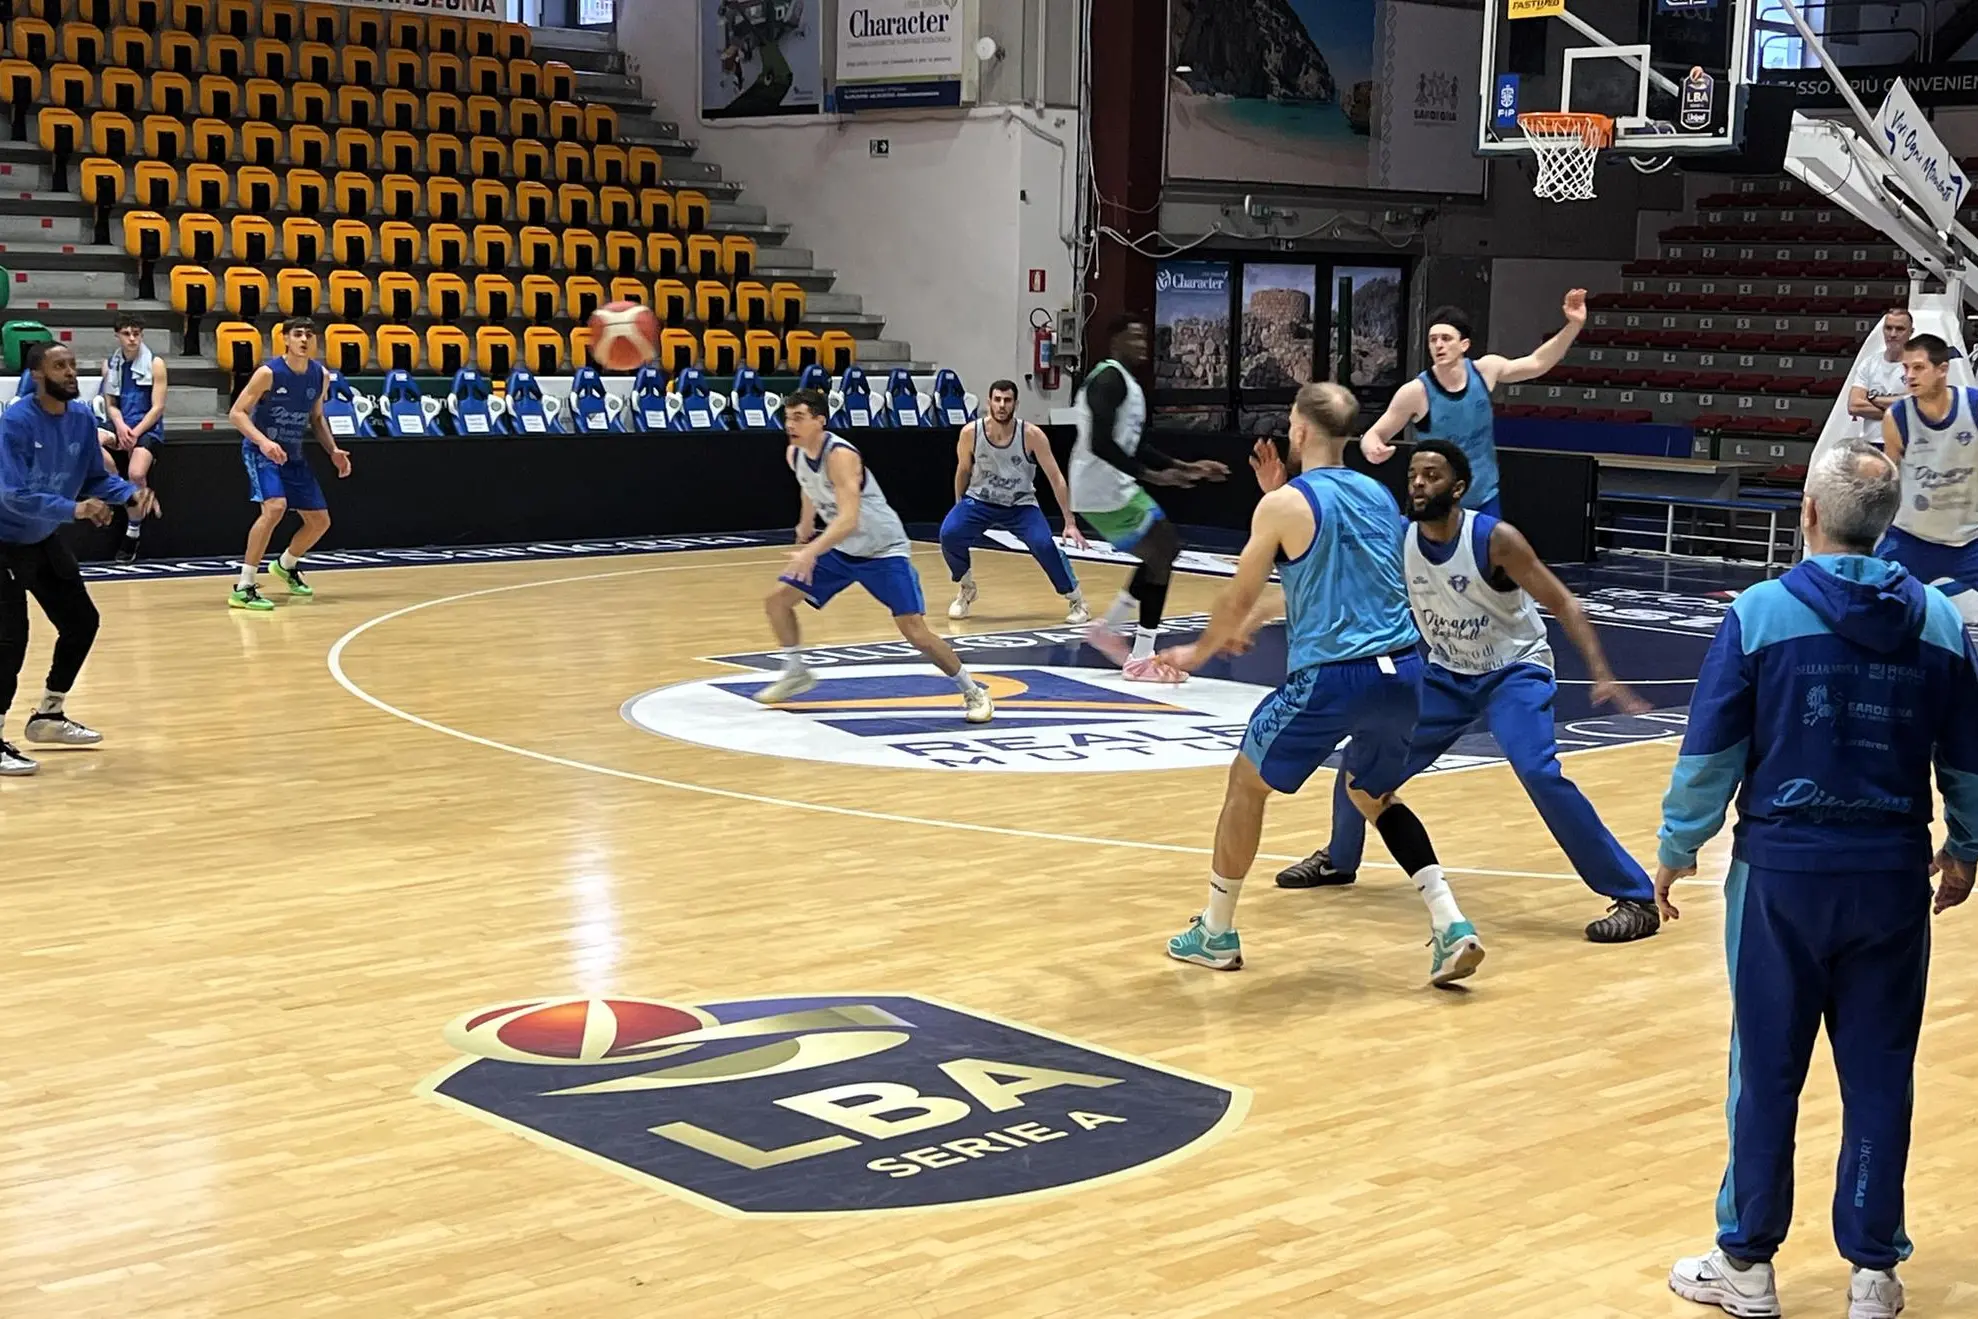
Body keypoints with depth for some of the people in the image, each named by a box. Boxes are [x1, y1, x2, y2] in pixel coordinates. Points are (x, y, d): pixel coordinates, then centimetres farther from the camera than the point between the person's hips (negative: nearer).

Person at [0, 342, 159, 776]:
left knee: (82, 621, 13)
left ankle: (48, 716, 30)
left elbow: (95, 478, 3)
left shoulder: (82, 418, -5)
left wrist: (131, 494, -16)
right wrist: (74, 509, -42)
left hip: (45, 538, 8)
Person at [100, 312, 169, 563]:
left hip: (148, 429, -4)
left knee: (137, 474, -29)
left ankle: (133, 533, -8)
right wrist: (120, 426, -11)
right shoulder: (110, 365, 10)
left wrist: (135, 433, -15)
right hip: (121, 427, 4)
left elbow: (157, 407, -5)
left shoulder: (155, 364, -1)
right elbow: (110, 404, 10)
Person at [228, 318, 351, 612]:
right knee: (275, 507, -30)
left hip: (294, 456, 7)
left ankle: (286, 566, 43)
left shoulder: (319, 374, 0)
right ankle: (243, 589, -26)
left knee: (320, 521, 11)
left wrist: (333, 450, 2)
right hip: (261, 452, -7)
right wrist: (263, 441, -33)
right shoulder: (269, 372, -18)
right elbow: (237, 413, -18)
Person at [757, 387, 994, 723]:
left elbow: (848, 520, -40)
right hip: (840, 549, 8)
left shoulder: (839, 455, -29)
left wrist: (811, 552, -51)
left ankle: (973, 692, -1)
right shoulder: (794, 454, -4)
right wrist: (806, 526, 29)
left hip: (882, 550, -8)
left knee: (914, 629, -15)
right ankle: (796, 673, 21)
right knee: (777, 599, 3)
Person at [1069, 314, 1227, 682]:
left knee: (1164, 550, 17)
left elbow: (1133, 446, 22)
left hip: (1111, 488, 10)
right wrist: (1152, 476, -27)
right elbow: (1100, 443, -27)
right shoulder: (1109, 380, -17)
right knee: (1161, 556, -9)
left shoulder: (1126, 383, 16)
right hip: (1104, 492, -10)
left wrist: (1185, 468, 18)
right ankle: (1142, 659, -6)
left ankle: (1108, 628, 22)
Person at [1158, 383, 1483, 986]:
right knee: (1374, 796, 27)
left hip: (1332, 677, -6)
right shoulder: (1378, 494, 15)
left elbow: (1238, 601, 2)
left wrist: (1197, 653, 20)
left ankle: (1215, 934, 24)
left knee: (1247, 783, 15)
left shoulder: (1284, 505, -5)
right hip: (1402, 672, 6)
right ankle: (1451, 925, 10)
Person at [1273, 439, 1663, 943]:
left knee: (1539, 773, -27)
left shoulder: (1496, 540, -25)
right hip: (1448, 673, 6)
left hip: (1514, 670, -6)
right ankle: (1338, 860, 33)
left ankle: (1636, 897, -20)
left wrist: (1602, 675, -32)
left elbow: (1563, 604, -20)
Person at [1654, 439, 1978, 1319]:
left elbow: (1710, 751, -6)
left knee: (1767, 1071, 6)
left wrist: (1677, 848, 6)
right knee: (1879, 1075, 9)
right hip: (1893, 873, 2)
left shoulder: (1762, 612, -7)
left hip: (1783, 870, -2)